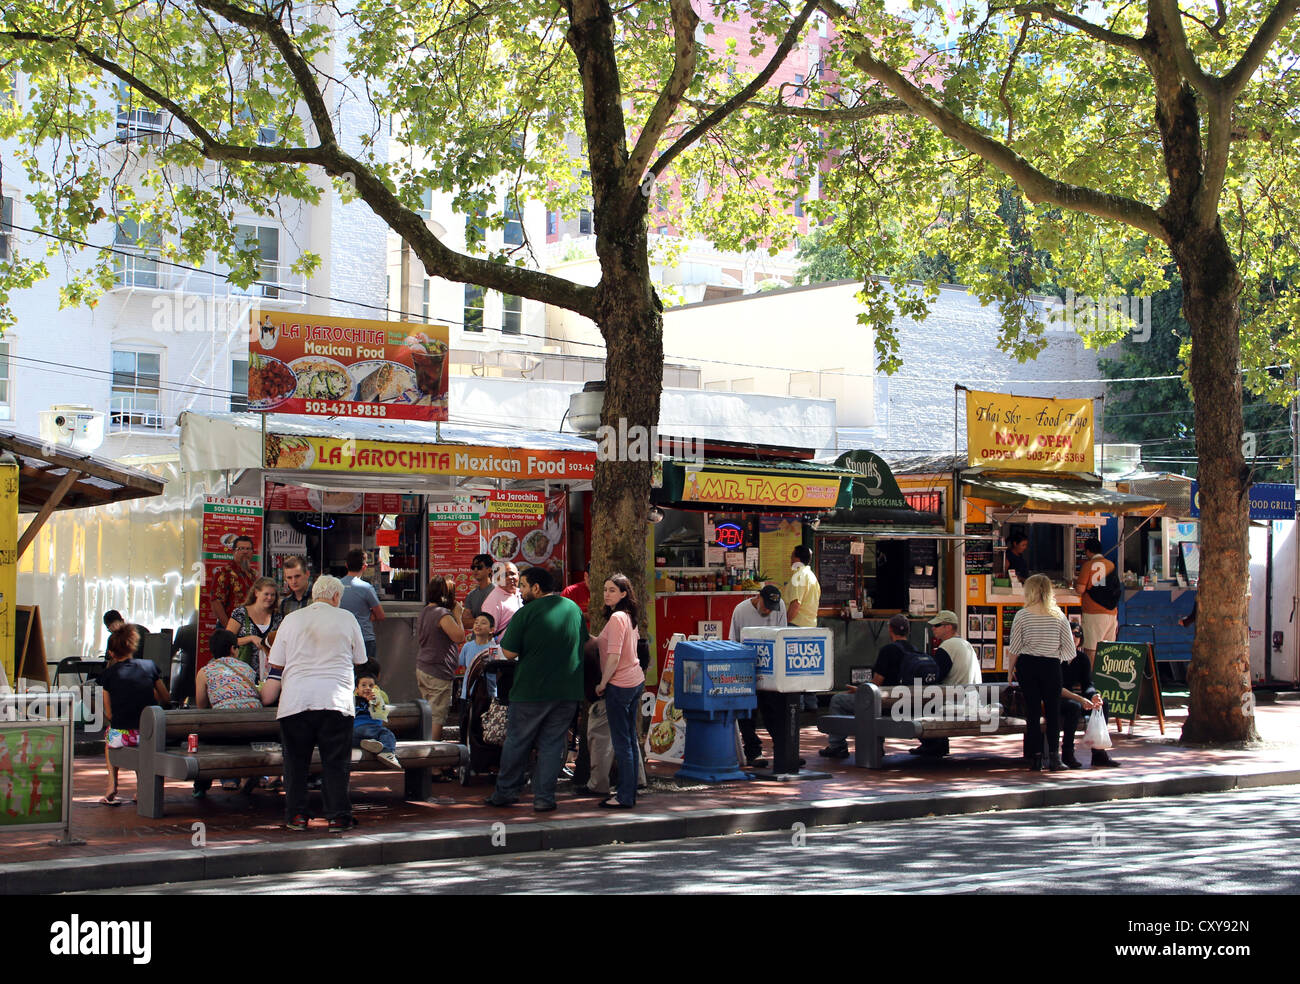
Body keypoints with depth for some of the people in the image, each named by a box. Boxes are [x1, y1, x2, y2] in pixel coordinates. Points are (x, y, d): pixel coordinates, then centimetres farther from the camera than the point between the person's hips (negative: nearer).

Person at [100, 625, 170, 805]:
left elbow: (109, 714, 6)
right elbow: (165, 698, 14)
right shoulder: (149, 666, 6)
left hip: (122, 737, -1)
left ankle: (112, 787, 26)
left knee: (109, 733, 35)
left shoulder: (109, 674, 1)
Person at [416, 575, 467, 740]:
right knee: (438, 717, -4)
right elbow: (459, 636, -22)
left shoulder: (425, 611, 12)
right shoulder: (442, 614, -18)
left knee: (429, 714, 16)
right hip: (438, 673, -10)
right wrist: (457, 616, -8)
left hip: (421, 669, 10)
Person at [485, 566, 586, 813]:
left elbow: (509, 653, -11)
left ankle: (506, 791, 18)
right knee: (552, 744, 8)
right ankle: (544, 798, 7)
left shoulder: (526, 613, -11)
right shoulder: (574, 609, 6)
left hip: (532, 690, -4)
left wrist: (502, 639, 8)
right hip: (568, 690, 4)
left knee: (517, 742, 9)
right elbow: (584, 645, 17)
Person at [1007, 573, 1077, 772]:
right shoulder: (1058, 616, -1)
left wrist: (1010, 670, 9)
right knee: (1053, 711, 7)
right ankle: (1053, 756, 0)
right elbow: (1069, 649, 0)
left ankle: (1036, 757, 4)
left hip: (1027, 665, 0)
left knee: (1032, 711, 4)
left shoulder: (1022, 616, -4)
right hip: (1051, 666, 0)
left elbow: (1015, 648, -2)